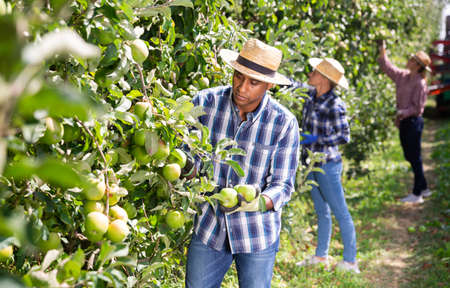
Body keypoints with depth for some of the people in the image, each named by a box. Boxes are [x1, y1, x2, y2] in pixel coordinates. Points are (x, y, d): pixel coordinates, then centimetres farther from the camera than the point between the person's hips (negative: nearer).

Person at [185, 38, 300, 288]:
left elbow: (282, 184, -10)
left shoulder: (284, 124, -13)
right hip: (209, 228, 2)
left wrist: (260, 202, -31)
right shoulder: (205, 103, -9)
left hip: (258, 235, -1)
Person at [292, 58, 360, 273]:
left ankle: (350, 262, 8)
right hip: (312, 163, 8)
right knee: (321, 211, 18)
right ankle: (321, 256, 30)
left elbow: (344, 136, -17)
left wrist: (316, 139, -20)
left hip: (327, 164, -8)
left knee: (340, 213, 0)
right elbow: (295, 85, 23)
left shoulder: (334, 105, -19)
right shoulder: (311, 95, 3)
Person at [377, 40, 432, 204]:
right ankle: (424, 188, 28)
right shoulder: (403, 76, 7)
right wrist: (382, 51, 10)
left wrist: (402, 113, -27)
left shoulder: (420, 83, -15)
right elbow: (387, 68, 19)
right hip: (404, 122, 8)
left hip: (413, 122, -8)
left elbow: (417, 107, -16)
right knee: (409, 156, 15)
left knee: (415, 157, -2)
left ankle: (417, 194, 7)